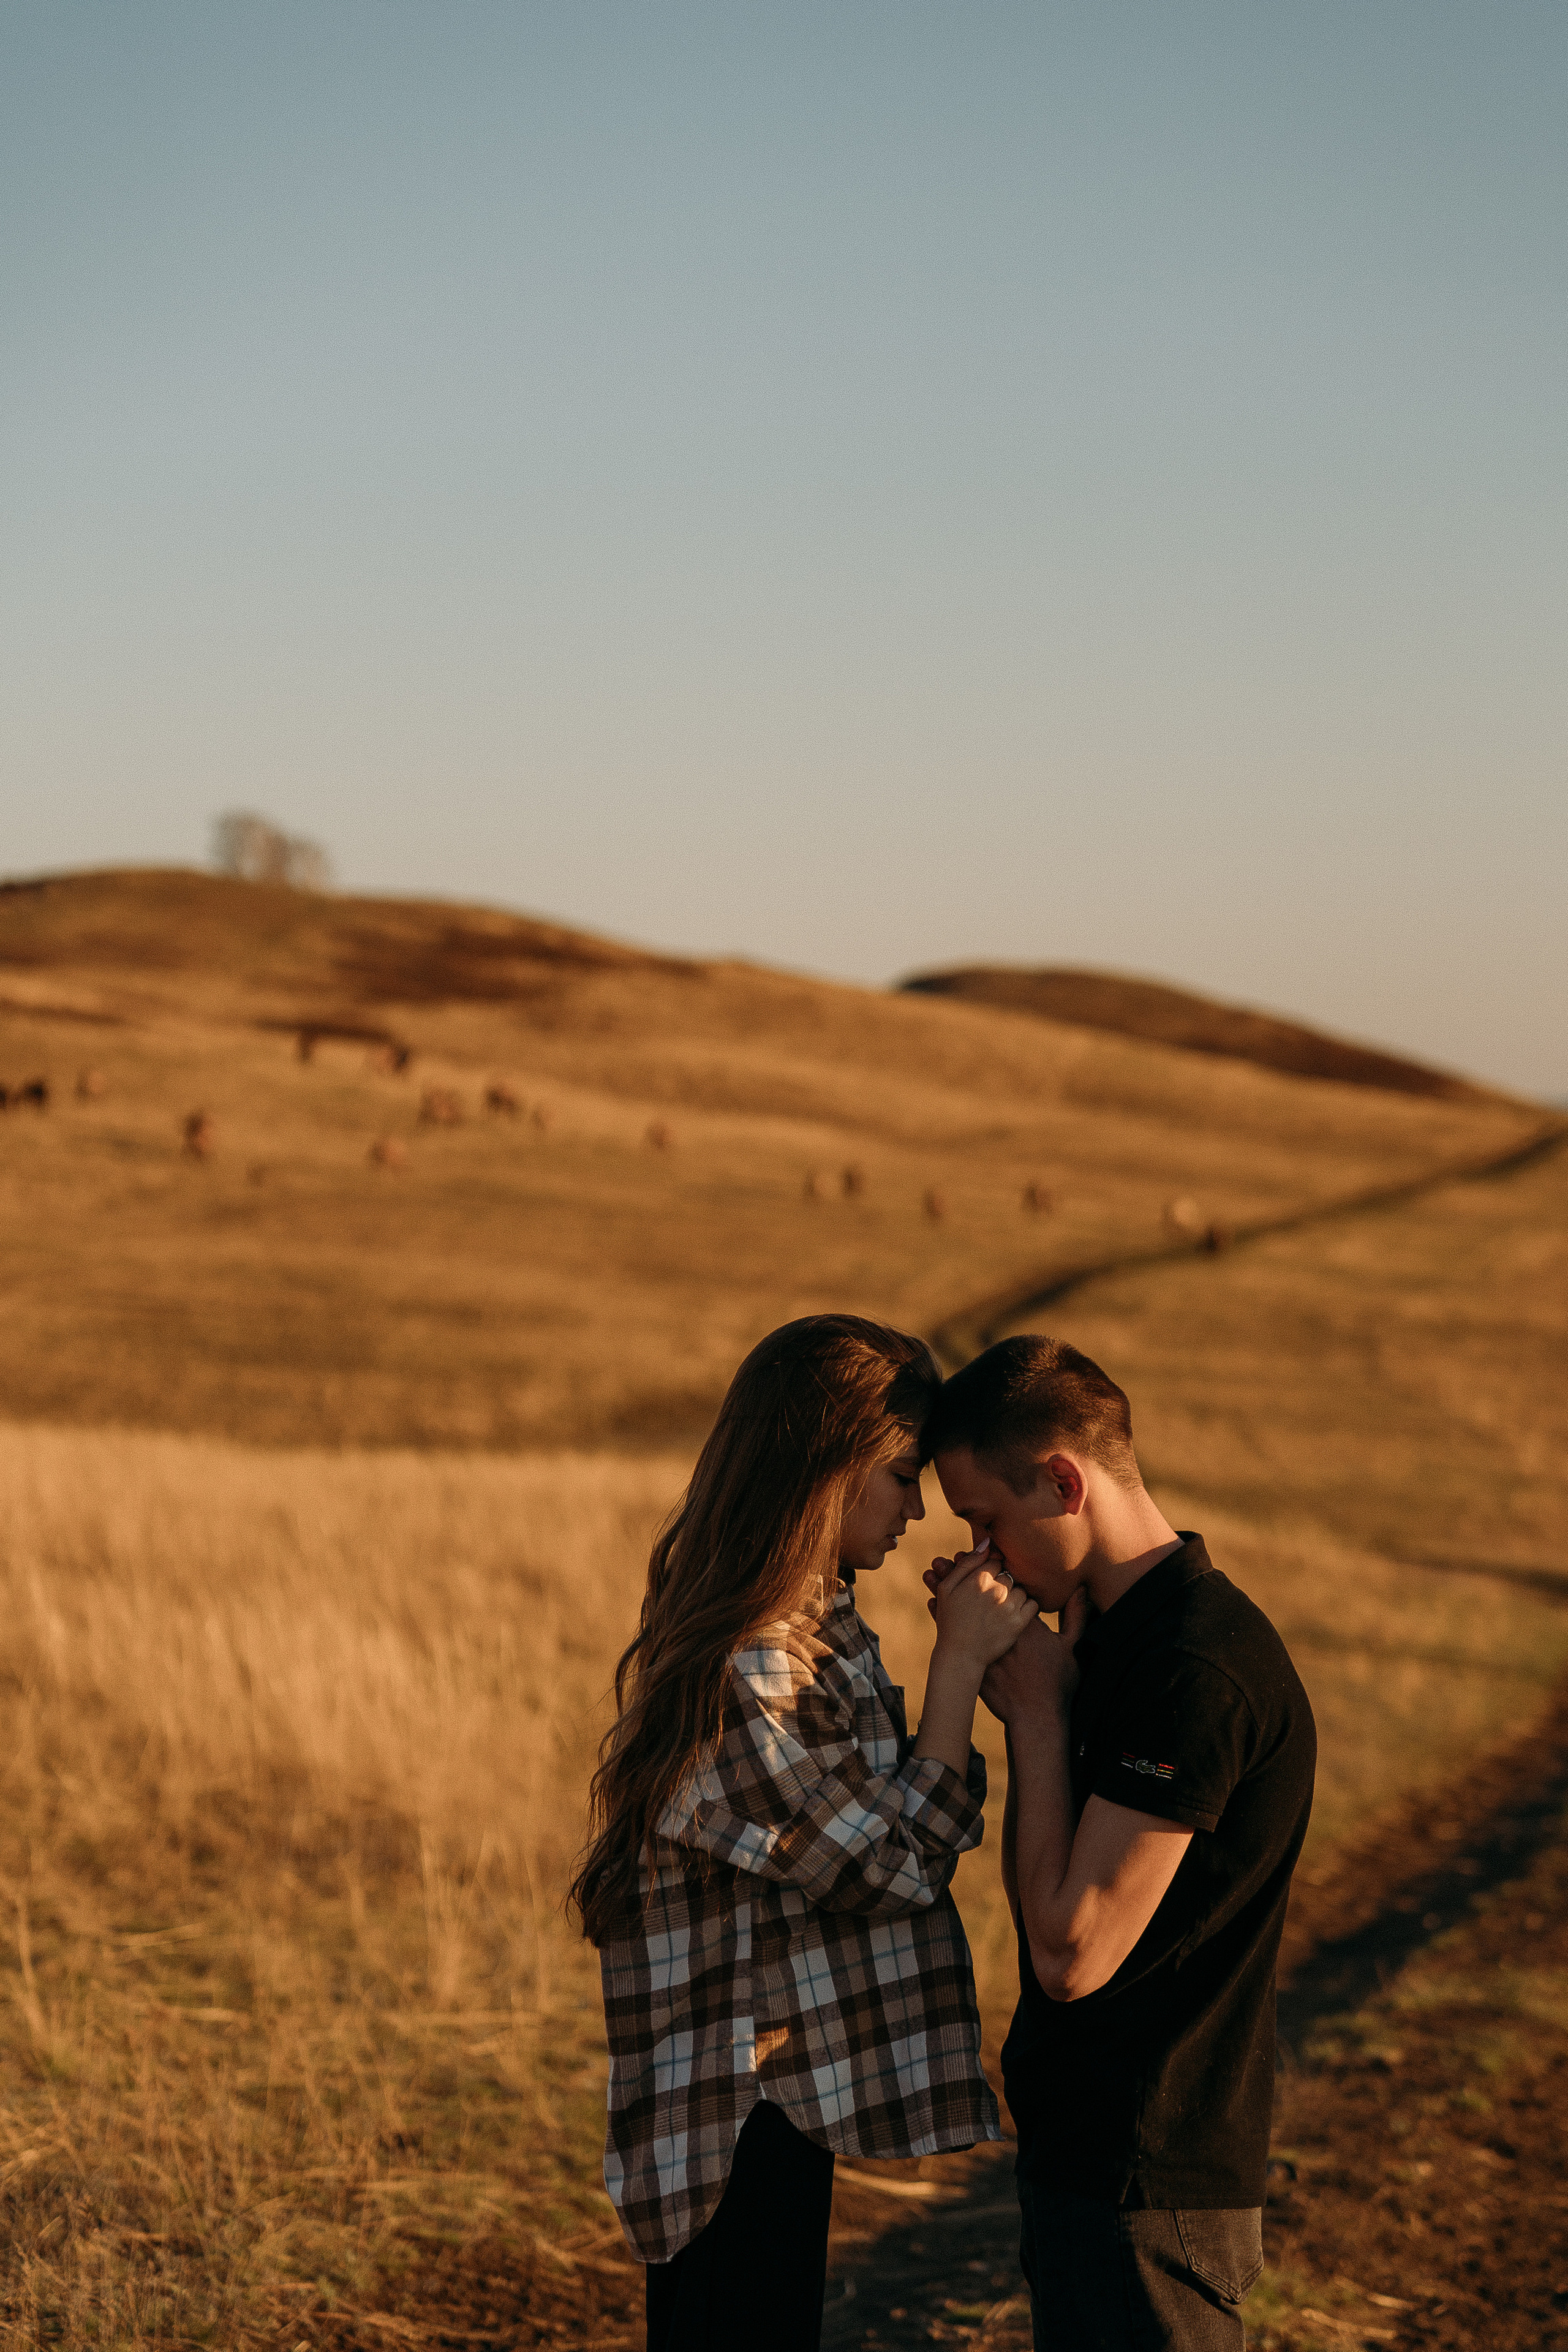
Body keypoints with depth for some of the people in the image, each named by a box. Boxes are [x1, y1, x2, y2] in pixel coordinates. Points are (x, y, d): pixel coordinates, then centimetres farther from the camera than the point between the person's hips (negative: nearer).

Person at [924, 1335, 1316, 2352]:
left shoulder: (1197, 1674, -23)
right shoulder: (1126, 1630, 9)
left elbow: (1071, 1951, -22)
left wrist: (1037, 1713, -16)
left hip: (1146, 2187, -10)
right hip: (1094, 2153, 10)